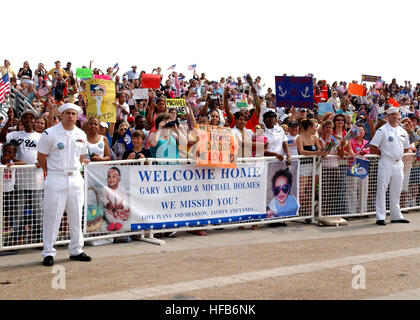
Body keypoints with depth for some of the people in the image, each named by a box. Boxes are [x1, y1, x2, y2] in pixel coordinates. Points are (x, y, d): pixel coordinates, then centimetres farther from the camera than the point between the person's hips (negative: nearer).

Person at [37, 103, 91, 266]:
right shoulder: (49, 133, -6)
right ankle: (48, 252, 6)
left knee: (76, 216, 9)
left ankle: (76, 250, 20)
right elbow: (41, 157, 0)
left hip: (75, 179, 5)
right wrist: (51, 173, 4)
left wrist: (73, 170, 12)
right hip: (55, 180, -5)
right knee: (52, 216, -3)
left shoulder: (81, 135, 9)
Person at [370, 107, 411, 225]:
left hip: (398, 164, 6)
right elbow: (373, 148, -7)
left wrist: (398, 153, 12)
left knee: (396, 191, 11)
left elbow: (406, 148, 25)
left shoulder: (403, 131, 14)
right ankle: (380, 217, -4)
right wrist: (383, 153, -2)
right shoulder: (382, 130, -5)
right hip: (386, 163, -6)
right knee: (381, 190, -7)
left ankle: (396, 216, 20)